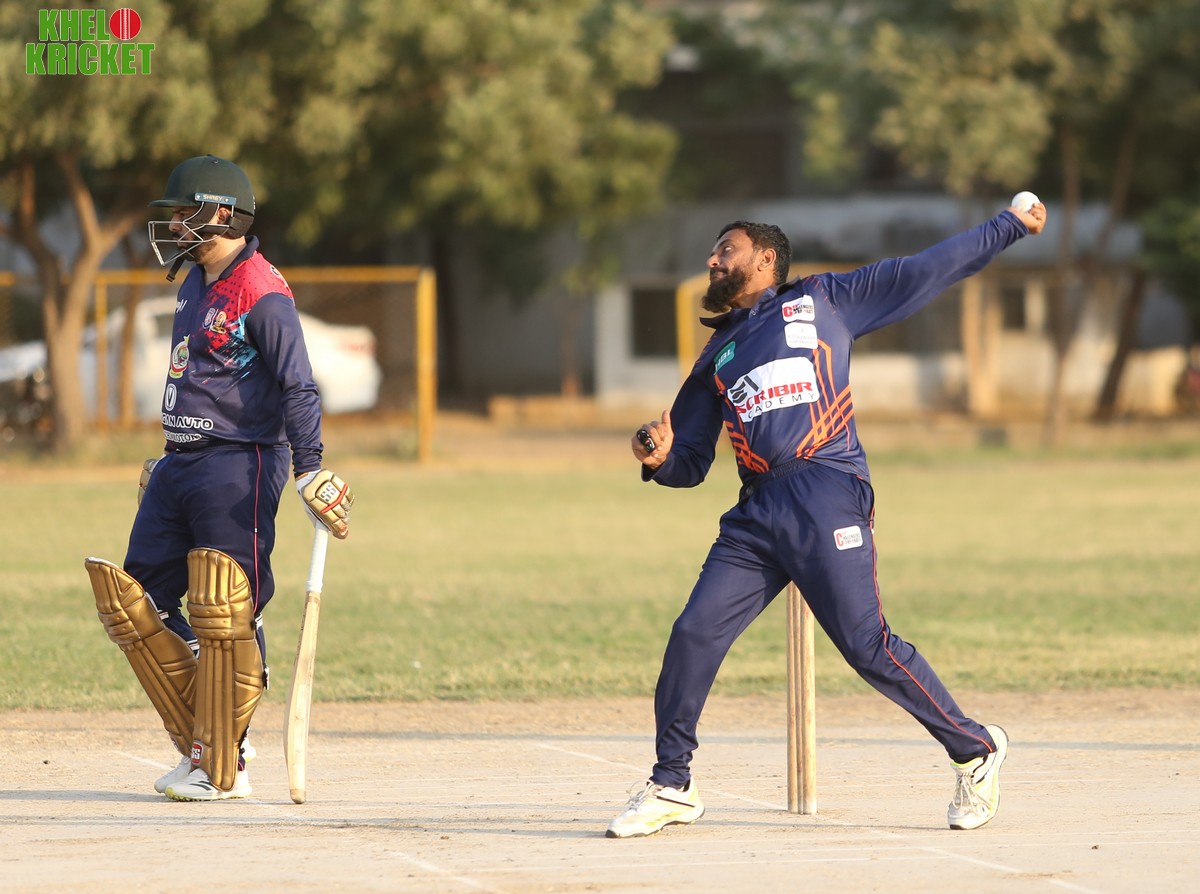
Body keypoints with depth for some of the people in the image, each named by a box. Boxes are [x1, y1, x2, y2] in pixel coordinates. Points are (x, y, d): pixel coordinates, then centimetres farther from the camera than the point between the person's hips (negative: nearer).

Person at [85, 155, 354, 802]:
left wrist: (308, 468, -25)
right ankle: (202, 740, 11)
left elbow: (297, 388, -18)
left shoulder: (261, 294, -13)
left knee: (224, 616, -9)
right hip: (180, 467, 10)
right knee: (131, 597, 6)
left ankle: (222, 769, -3)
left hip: (238, 468, -10)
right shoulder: (195, 287, 16)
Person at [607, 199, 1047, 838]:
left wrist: (1011, 227, 10)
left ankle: (975, 750, 5)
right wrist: (662, 460, -1)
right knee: (694, 635, -4)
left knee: (868, 647, -11)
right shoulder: (718, 357, 24)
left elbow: (927, 271, 12)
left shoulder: (822, 302, 13)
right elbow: (691, 463, 23)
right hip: (758, 515, 5)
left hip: (829, 500, -5)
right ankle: (670, 786, 9)